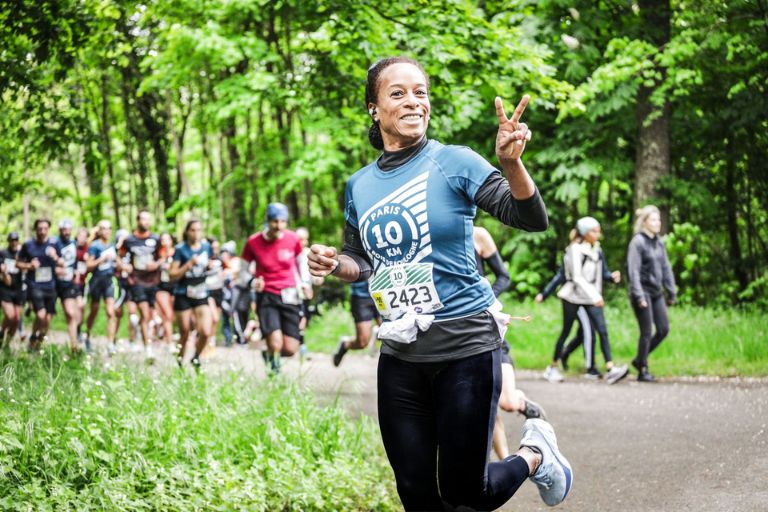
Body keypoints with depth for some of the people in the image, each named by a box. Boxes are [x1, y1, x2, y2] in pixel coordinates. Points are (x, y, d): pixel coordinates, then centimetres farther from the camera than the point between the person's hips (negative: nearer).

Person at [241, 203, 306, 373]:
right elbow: (243, 269, 5)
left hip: (289, 297, 2)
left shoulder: (293, 239, -2)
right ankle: (274, 371, 10)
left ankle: (269, 354, 32)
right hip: (267, 297, -2)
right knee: (275, 344, -20)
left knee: (290, 349, -3)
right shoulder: (253, 242, -6)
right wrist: (252, 282, -15)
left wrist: (301, 284, 9)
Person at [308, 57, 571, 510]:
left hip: (465, 347, -5)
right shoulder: (359, 186, 6)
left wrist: (512, 162, -33)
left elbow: (532, 219, -15)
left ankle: (535, 453, 28)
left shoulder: (454, 163, -8)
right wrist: (334, 263, -3)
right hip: (400, 356, 5)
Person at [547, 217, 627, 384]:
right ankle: (552, 368, 20)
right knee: (566, 332, 5)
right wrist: (594, 296, -26)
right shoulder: (575, 249, -13)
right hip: (573, 296, -5)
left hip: (591, 297, 5)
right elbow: (577, 277, -20)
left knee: (602, 331, -10)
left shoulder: (596, 250, 8)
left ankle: (611, 370, -19)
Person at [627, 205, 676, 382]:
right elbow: (633, 270, -16)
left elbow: (666, 268, 15)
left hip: (656, 292, 7)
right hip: (643, 292, -7)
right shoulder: (638, 242, -11)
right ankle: (642, 371, 8)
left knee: (663, 329, 6)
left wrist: (671, 292, 12)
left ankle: (640, 360, 22)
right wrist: (639, 296, -21)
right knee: (647, 332, -3)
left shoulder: (659, 242, 11)